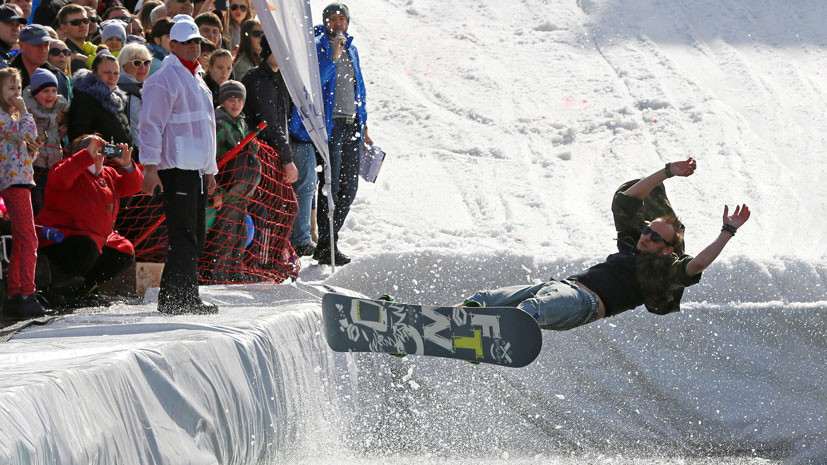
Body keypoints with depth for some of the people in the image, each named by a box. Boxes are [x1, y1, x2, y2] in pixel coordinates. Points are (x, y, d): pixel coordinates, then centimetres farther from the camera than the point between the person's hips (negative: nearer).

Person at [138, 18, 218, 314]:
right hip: (176, 169, -9)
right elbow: (151, 124, -13)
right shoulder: (166, 79, -7)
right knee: (184, 238, -12)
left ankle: (179, 298, 14)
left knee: (195, 239, 9)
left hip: (196, 170, 9)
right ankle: (178, 299, -11)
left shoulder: (196, 79, 22)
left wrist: (210, 170, 27)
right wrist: (151, 166, -21)